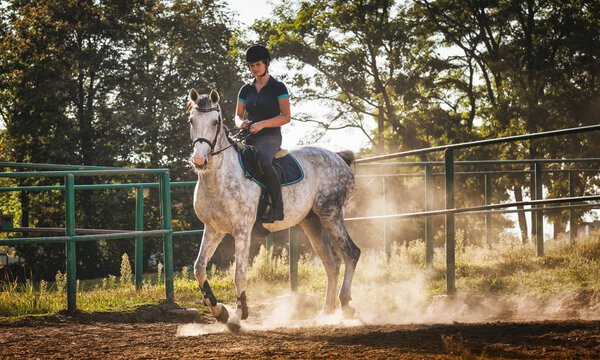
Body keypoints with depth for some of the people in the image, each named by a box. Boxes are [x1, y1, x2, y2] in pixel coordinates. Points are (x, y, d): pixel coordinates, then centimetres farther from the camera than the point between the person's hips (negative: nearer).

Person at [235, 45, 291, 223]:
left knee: (264, 162, -37)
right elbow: (237, 115, 21)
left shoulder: (278, 87, 0)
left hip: (270, 136, -6)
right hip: (249, 137, 6)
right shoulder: (246, 90, 15)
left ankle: (277, 208, -32)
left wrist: (262, 124, -18)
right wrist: (241, 123, -5)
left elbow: (286, 117, -6)